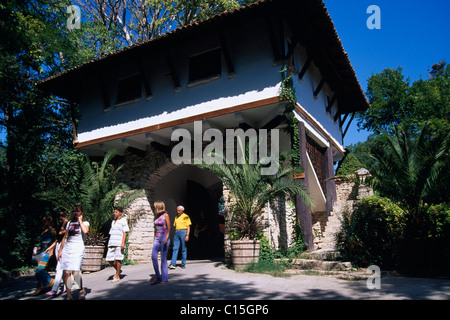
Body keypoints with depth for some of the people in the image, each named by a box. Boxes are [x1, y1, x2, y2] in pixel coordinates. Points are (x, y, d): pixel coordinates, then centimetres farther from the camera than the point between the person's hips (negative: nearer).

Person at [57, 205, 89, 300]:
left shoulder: (85, 223, 7)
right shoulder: (69, 223, 18)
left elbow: (85, 231, -17)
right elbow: (65, 237, 19)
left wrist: (80, 220, -5)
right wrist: (60, 250, 14)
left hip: (78, 249, -4)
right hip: (67, 248, 4)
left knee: (75, 271, -17)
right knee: (66, 272, -1)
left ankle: (82, 290, 3)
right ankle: (68, 294, 9)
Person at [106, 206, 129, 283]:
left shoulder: (123, 221, 2)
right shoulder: (113, 222, 21)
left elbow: (125, 233, -5)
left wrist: (123, 243, -14)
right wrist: (109, 244, 16)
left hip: (119, 243, -6)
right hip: (112, 243, 6)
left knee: (118, 259, -5)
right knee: (109, 259, 2)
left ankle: (117, 276, 5)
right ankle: (118, 271, 25)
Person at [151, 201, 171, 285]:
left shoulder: (165, 215, -5)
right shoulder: (158, 216, 15)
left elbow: (169, 227, -9)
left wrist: (167, 238, -19)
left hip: (164, 238, -6)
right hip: (157, 238, 6)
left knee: (163, 258, -2)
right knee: (153, 257, -7)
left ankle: (164, 278, 7)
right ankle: (157, 276, 3)